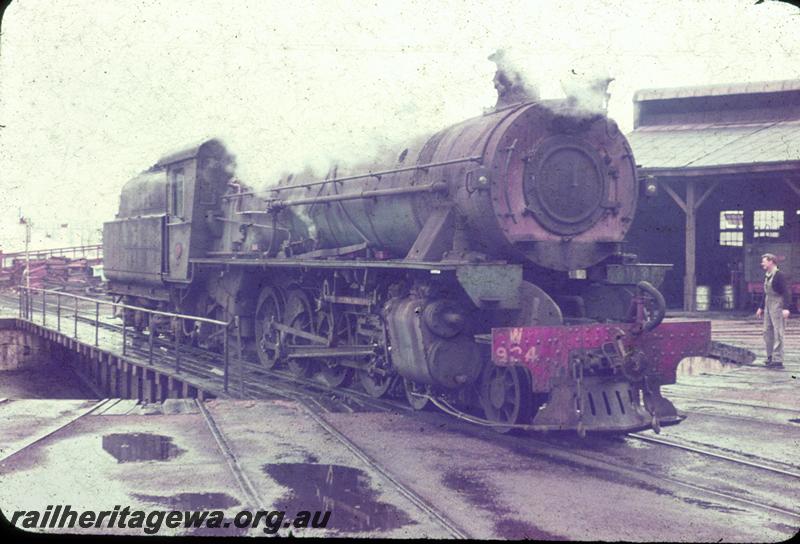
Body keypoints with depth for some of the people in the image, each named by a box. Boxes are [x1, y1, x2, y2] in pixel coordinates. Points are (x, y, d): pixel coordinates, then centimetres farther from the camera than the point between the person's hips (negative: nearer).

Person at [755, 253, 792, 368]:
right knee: (767, 332, 10)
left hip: (778, 306, -9)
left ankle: (778, 359, -5)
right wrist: (761, 307, 26)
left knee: (778, 332, -7)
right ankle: (770, 357, 18)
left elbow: (786, 292, -17)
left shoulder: (780, 275, -12)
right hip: (768, 306, 9)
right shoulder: (767, 276, 14)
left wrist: (786, 308, -25)